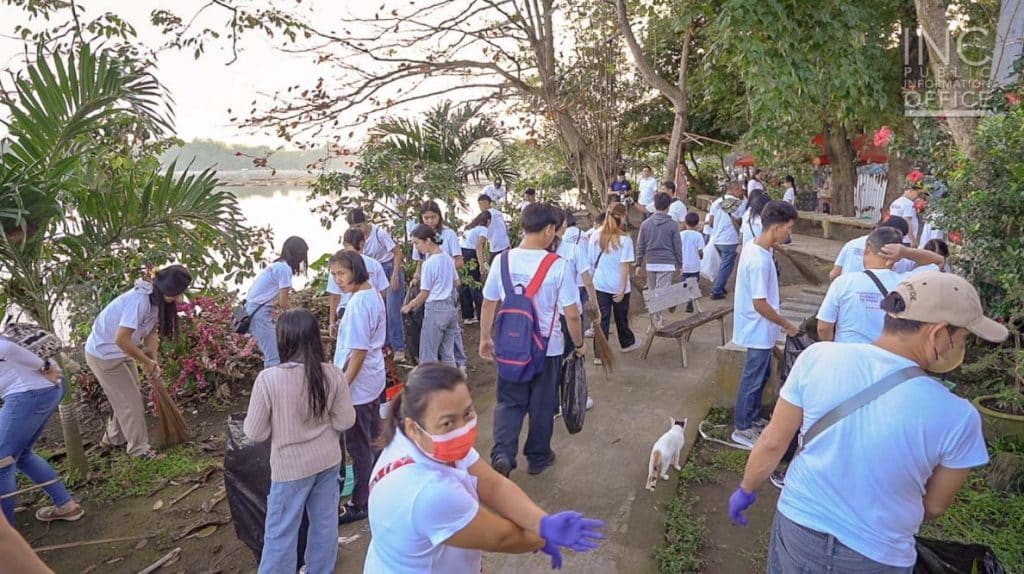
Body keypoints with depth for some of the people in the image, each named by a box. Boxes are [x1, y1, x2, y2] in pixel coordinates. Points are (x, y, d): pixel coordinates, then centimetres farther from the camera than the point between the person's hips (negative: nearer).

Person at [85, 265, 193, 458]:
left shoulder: (157, 300, -5)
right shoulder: (139, 300, -34)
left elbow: (151, 332, 0)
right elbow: (122, 339, -36)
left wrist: (154, 361, -12)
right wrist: (146, 362, -23)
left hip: (120, 352, 9)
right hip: (104, 354, -9)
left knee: (129, 396, 19)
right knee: (130, 401, -1)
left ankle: (113, 438, 38)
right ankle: (139, 449, 12)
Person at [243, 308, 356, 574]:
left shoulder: (268, 378, -22)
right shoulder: (332, 374, -12)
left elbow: (255, 433, -12)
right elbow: (345, 421, -4)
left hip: (291, 466, -4)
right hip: (328, 460, 4)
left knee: (281, 532, 14)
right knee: (325, 522, 20)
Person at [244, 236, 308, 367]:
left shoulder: (278, 265, 15)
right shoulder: (284, 268, -13)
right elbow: (283, 302, -10)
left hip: (255, 311, 10)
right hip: (259, 313, -10)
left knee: (274, 355, 16)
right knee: (275, 359, -12)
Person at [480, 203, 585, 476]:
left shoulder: (502, 261, -7)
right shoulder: (558, 266, -16)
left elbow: (488, 304, 1)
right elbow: (572, 313, -13)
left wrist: (485, 338, 14)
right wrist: (579, 344, 4)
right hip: (547, 347, -2)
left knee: (510, 402, 16)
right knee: (542, 405, 16)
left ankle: (502, 453, -2)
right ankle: (538, 457, 32)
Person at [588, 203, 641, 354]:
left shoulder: (595, 237, -1)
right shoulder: (625, 239, -12)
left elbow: (591, 262, 4)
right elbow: (624, 266, -15)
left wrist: (591, 282, 13)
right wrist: (622, 289, -12)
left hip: (600, 285, 2)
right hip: (618, 286, -2)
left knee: (602, 318, 6)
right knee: (621, 317, 17)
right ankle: (627, 343, 39)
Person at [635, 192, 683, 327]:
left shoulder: (645, 224, 2)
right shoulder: (673, 225, -4)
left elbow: (640, 246, 4)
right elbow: (677, 247, 1)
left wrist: (639, 264, 11)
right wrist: (679, 264, 11)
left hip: (650, 264, 3)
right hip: (667, 264, -3)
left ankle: (656, 319, 22)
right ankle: (659, 320, -18)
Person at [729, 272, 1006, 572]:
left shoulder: (818, 357, -17)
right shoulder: (956, 417, -19)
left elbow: (772, 442, -8)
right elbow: (934, 505, -2)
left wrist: (747, 489, 9)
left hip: (797, 528, 1)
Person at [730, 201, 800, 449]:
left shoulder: (753, 247, 2)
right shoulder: (760, 260, -28)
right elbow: (760, 303, -25)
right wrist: (786, 324, -14)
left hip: (761, 328, 10)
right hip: (759, 330, -10)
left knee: (761, 375, 23)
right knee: (753, 379, 4)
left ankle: (754, 418, 39)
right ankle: (742, 429, 19)